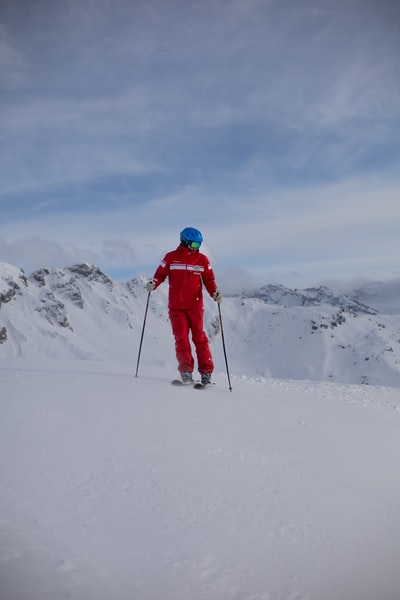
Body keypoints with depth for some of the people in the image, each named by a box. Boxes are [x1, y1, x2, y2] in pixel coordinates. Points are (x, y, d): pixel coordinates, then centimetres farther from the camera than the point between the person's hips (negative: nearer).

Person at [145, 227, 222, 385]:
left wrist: (215, 293, -10)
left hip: (195, 306, 0)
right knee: (181, 338, -3)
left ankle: (206, 372, 7)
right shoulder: (171, 258, 3)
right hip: (176, 306, 0)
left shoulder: (202, 260, 6)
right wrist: (153, 284, -16)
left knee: (199, 338, 0)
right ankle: (186, 371, 5)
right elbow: (160, 274, 5)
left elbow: (209, 280, 8)